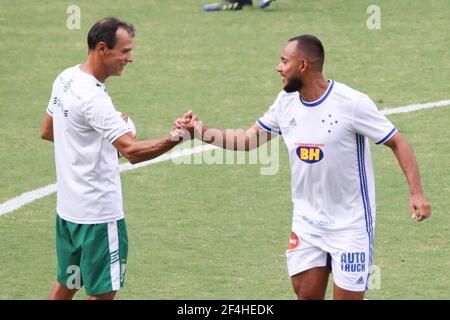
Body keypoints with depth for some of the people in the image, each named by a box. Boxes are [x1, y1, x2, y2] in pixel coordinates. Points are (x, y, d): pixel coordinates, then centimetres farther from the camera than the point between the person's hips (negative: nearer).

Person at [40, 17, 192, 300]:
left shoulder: (65, 79, 4)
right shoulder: (93, 98, -24)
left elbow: (47, 131, 19)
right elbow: (133, 151, -32)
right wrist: (177, 138, -41)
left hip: (68, 207, 9)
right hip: (98, 213, -9)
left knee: (66, 285, 19)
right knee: (103, 292, 1)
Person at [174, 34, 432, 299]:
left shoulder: (351, 103, -17)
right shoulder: (286, 102, 1)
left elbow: (398, 143, -12)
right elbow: (247, 140, 11)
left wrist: (416, 193, -21)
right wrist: (201, 130, 2)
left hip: (350, 225, -5)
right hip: (307, 222, 6)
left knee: (347, 296, -6)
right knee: (307, 293, 4)